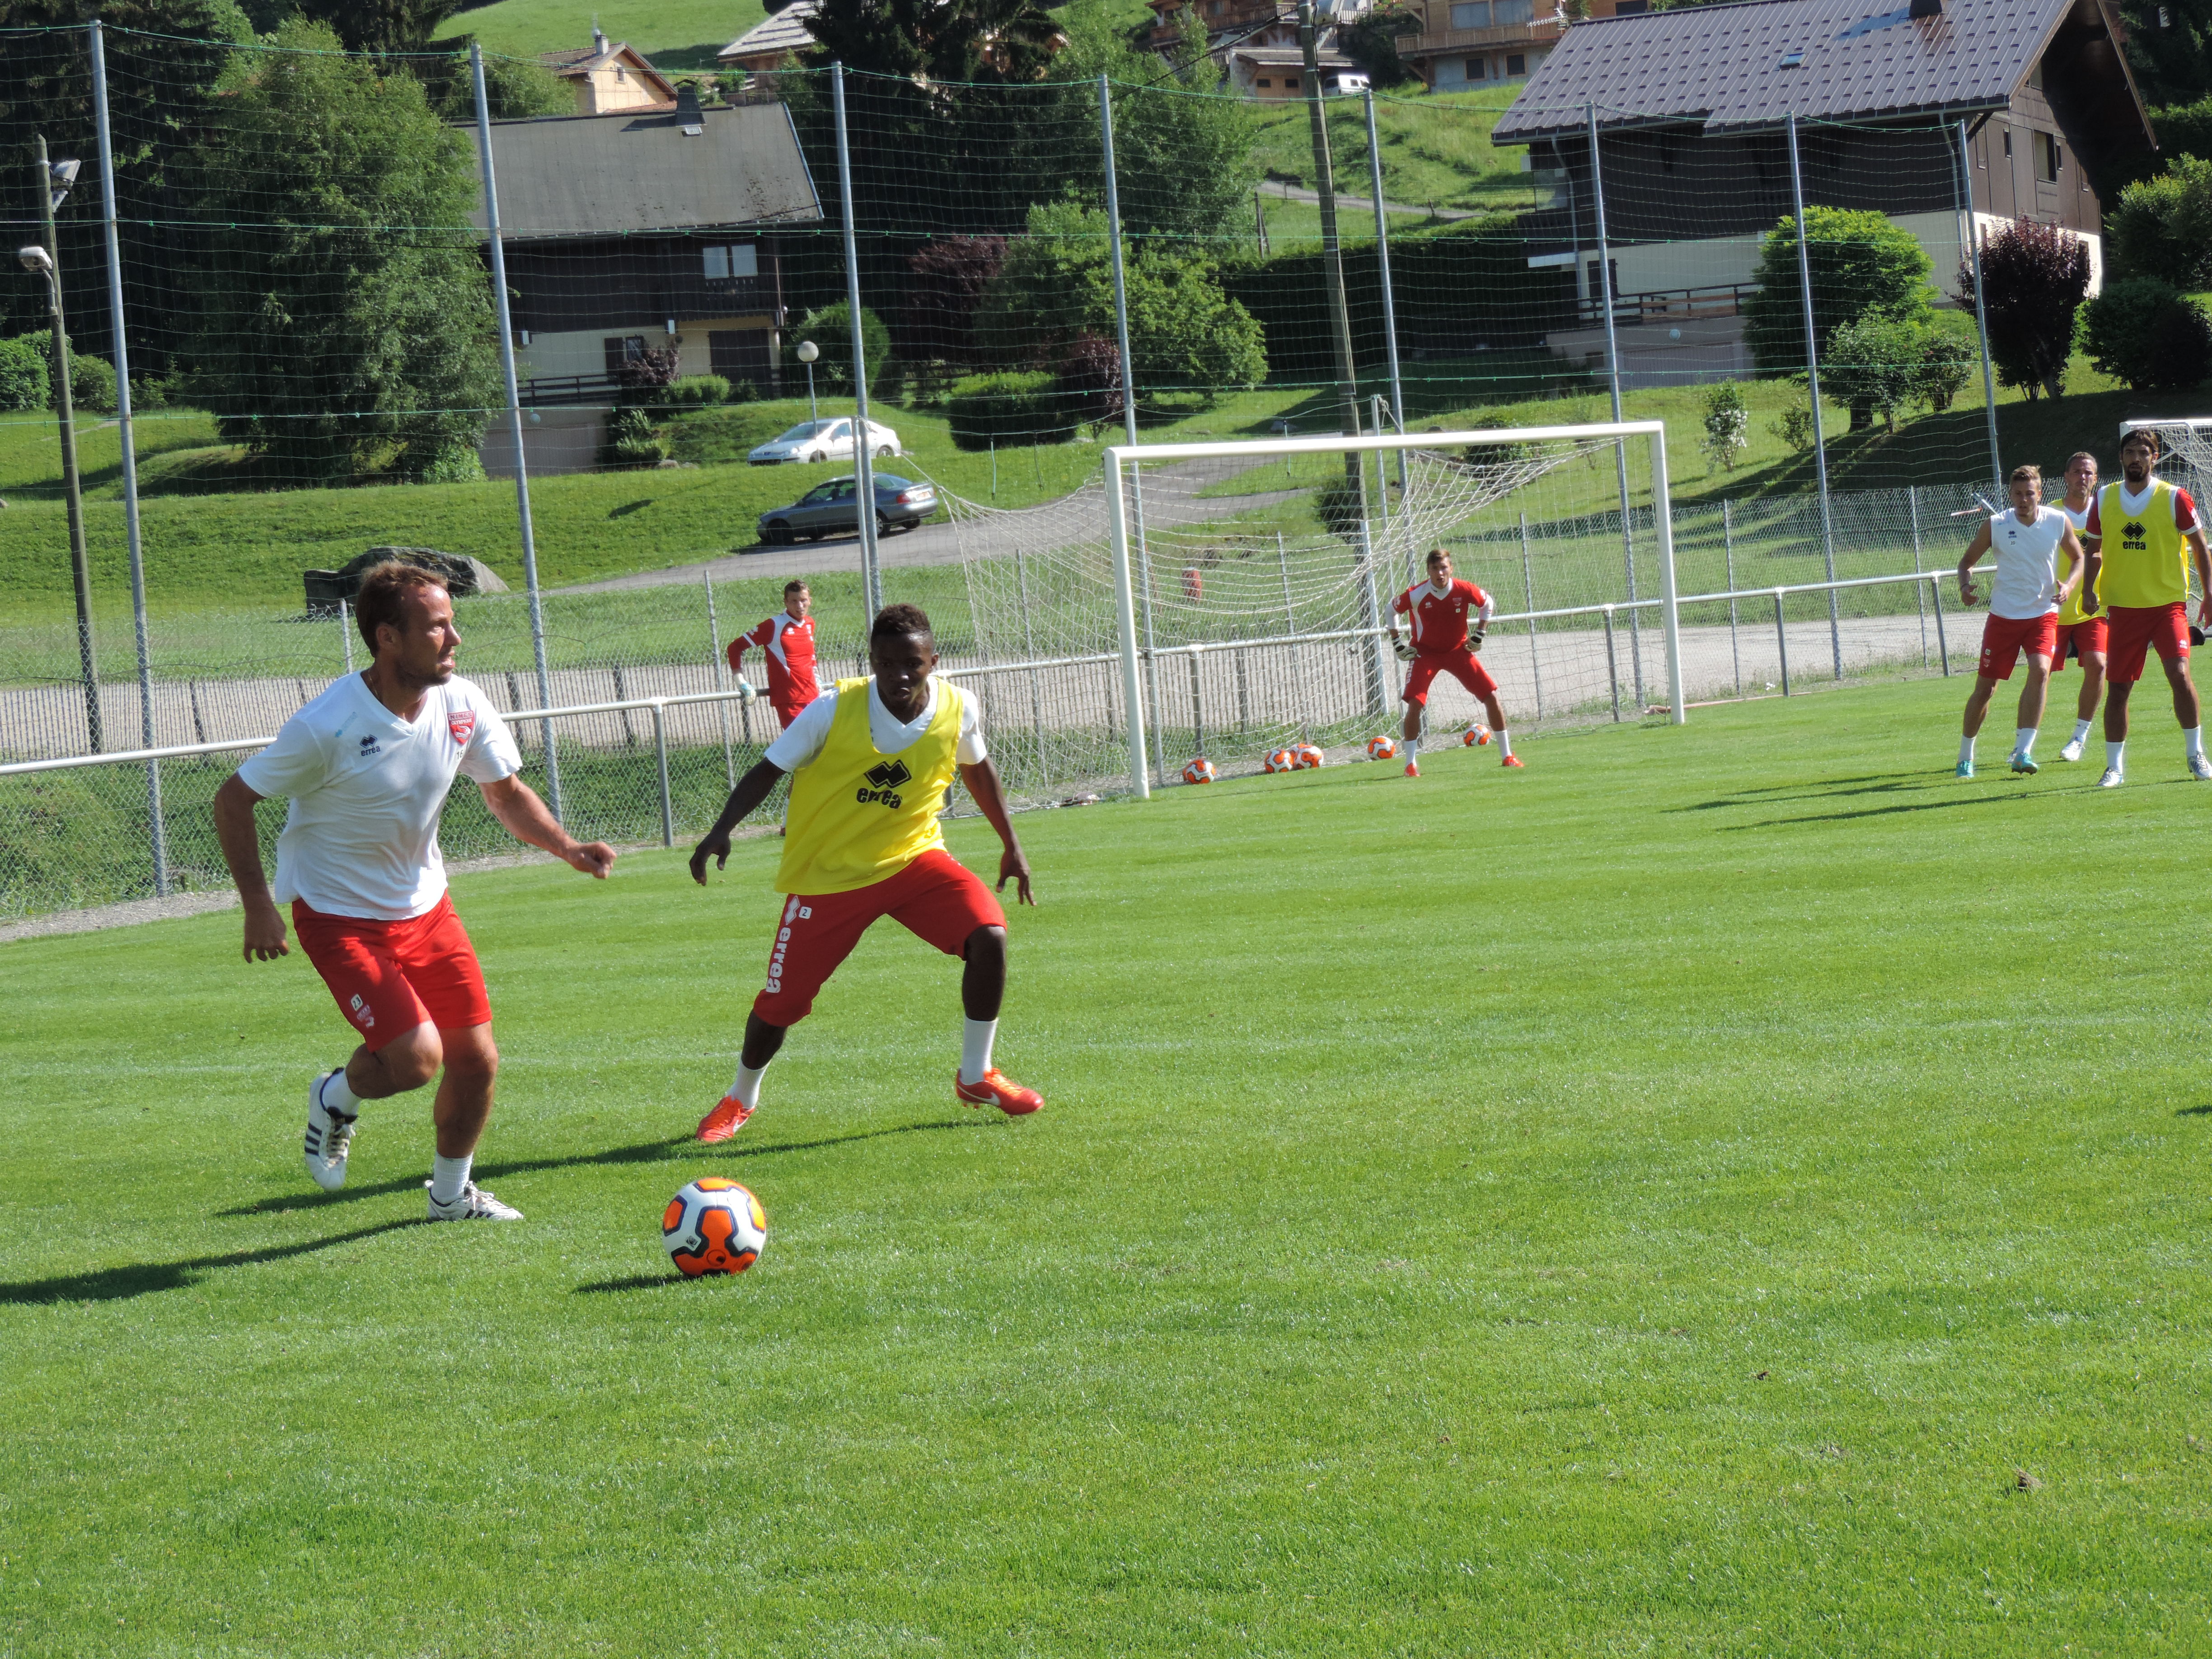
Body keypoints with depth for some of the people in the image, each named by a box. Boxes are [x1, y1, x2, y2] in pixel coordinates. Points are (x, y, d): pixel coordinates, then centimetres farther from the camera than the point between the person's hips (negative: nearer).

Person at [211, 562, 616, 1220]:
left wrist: (569, 848, -11)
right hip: (339, 915, -6)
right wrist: (258, 907, -19)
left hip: (425, 906, 6)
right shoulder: (327, 727, -26)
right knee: (416, 1057, -20)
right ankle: (337, 1101, 14)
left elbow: (507, 794, 6)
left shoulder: (462, 706, -9)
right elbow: (232, 801, -15)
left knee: (477, 1060, 5)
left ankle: (452, 1195, 31)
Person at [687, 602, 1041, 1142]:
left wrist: (1011, 845, 14)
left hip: (913, 858, 2)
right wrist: (722, 830, -25)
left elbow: (977, 767, 10)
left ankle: (976, 1078, -2)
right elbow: (770, 769, -11)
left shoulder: (958, 711, -12)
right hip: (828, 874, -2)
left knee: (988, 935, -22)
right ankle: (740, 1099, 31)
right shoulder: (835, 710, -21)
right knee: (781, 1001, -1)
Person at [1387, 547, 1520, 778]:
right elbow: (1392, 609, -1)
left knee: (1491, 696, -4)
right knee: (1415, 703, -19)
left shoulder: (1465, 591, -16)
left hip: (1458, 650, 2)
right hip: (1425, 652, -2)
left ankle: (1508, 756, 9)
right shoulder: (1416, 595, -20)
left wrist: (1479, 635, -1)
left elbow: (1487, 604, 5)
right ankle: (1411, 763, -6)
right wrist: (1396, 642, -4)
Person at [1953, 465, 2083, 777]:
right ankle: (1965, 757, 22)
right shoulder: (1994, 526, -7)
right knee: (1985, 686, 2)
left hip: (2043, 614, 0)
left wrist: (2069, 585, -9)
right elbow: (1967, 561, 4)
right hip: (2003, 616, 0)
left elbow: (2078, 558, 11)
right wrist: (1965, 586, -17)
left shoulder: (2058, 523, -5)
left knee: (2040, 671, -24)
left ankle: (2023, 752, -21)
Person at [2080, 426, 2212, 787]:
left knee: (2179, 675, -17)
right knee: (2117, 688, 1)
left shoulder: (2175, 499, -3)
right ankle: (2115, 767, 13)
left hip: (2168, 604, -3)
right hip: (2122, 608, 3)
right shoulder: (2104, 500, 5)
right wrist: (2090, 590, 2)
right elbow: (2094, 551, 15)